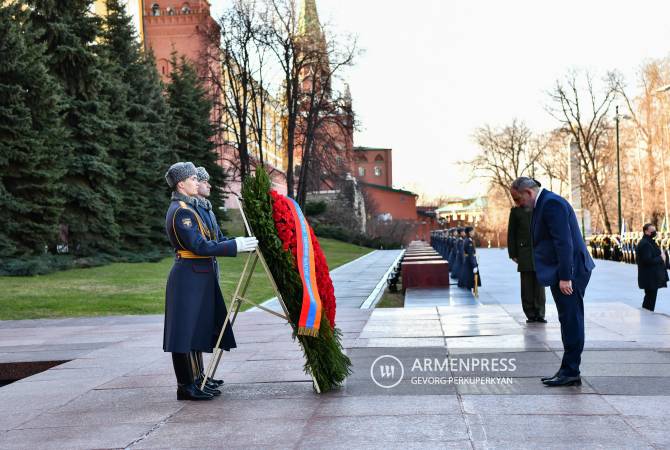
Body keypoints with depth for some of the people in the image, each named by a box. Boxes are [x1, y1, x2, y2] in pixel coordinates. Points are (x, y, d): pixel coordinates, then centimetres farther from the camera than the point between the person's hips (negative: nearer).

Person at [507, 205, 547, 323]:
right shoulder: (516, 211, 7)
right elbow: (511, 233, 7)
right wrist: (513, 254, 1)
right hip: (524, 255, -1)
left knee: (540, 286, 1)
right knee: (527, 287, 0)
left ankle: (540, 314, 7)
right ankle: (530, 314, 7)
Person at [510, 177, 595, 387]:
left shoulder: (552, 203, -16)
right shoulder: (544, 203, 17)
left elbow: (564, 242, -22)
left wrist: (565, 277, -24)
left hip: (569, 272, -11)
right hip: (562, 274, 11)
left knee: (571, 321, -5)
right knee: (568, 322, 13)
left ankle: (570, 372, -1)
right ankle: (568, 371, 19)